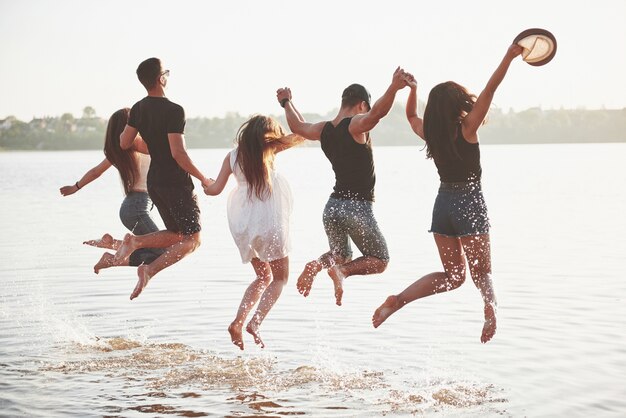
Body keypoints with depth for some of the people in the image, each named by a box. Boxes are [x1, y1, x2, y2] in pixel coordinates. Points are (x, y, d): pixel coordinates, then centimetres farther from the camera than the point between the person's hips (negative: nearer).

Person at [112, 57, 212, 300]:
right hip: (176, 183, -8)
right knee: (192, 239, 2)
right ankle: (149, 270, -16)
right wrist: (203, 179, -13)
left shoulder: (138, 109, 4)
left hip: (154, 181, 8)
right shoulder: (174, 111, -19)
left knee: (177, 235, 19)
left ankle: (135, 241, -4)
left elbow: (124, 143, 10)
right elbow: (178, 153, -23)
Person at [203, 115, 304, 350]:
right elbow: (301, 134, -1)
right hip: (268, 222, -5)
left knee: (264, 277, 21)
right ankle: (255, 323, -10)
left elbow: (215, 189, 6)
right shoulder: (267, 148, -2)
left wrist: (205, 186, 29)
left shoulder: (233, 156, 7)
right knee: (280, 277, 8)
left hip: (242, 223, 5)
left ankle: (238, 322, 7)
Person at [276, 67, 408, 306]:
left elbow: (297, 126, 28)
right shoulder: (356, 126, -12)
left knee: (342, 254, 28)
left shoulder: (323, 130, 8)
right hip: (359, 207, -6)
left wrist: (287, 103, 45)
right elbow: (377, 112, -34)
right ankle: (341, 271, -19)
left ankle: (318, 265, -7)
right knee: (379, 261, 9)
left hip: (333, 204, 7)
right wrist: (394, 88, -47)